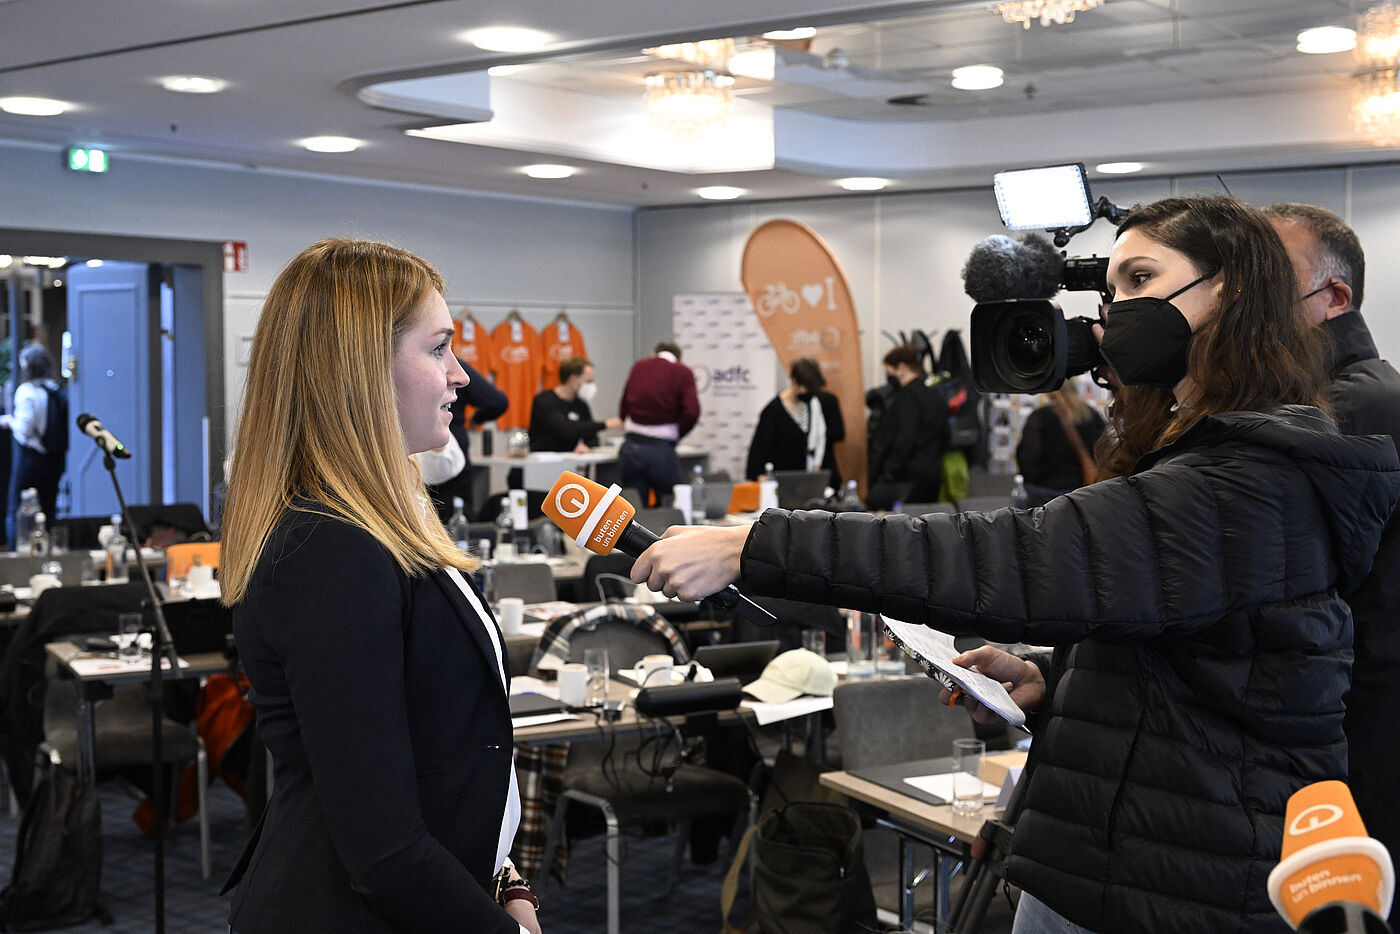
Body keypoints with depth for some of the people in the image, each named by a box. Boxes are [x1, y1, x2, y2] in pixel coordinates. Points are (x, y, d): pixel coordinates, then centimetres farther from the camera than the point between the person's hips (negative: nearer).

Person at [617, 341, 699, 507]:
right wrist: (676, 435, 3)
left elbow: (623, 408, 17)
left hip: (630, 448, 4)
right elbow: (692, 411, -11)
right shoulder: (683, 373, 1)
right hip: (662, 450, -3)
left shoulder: (638, 367, 13)